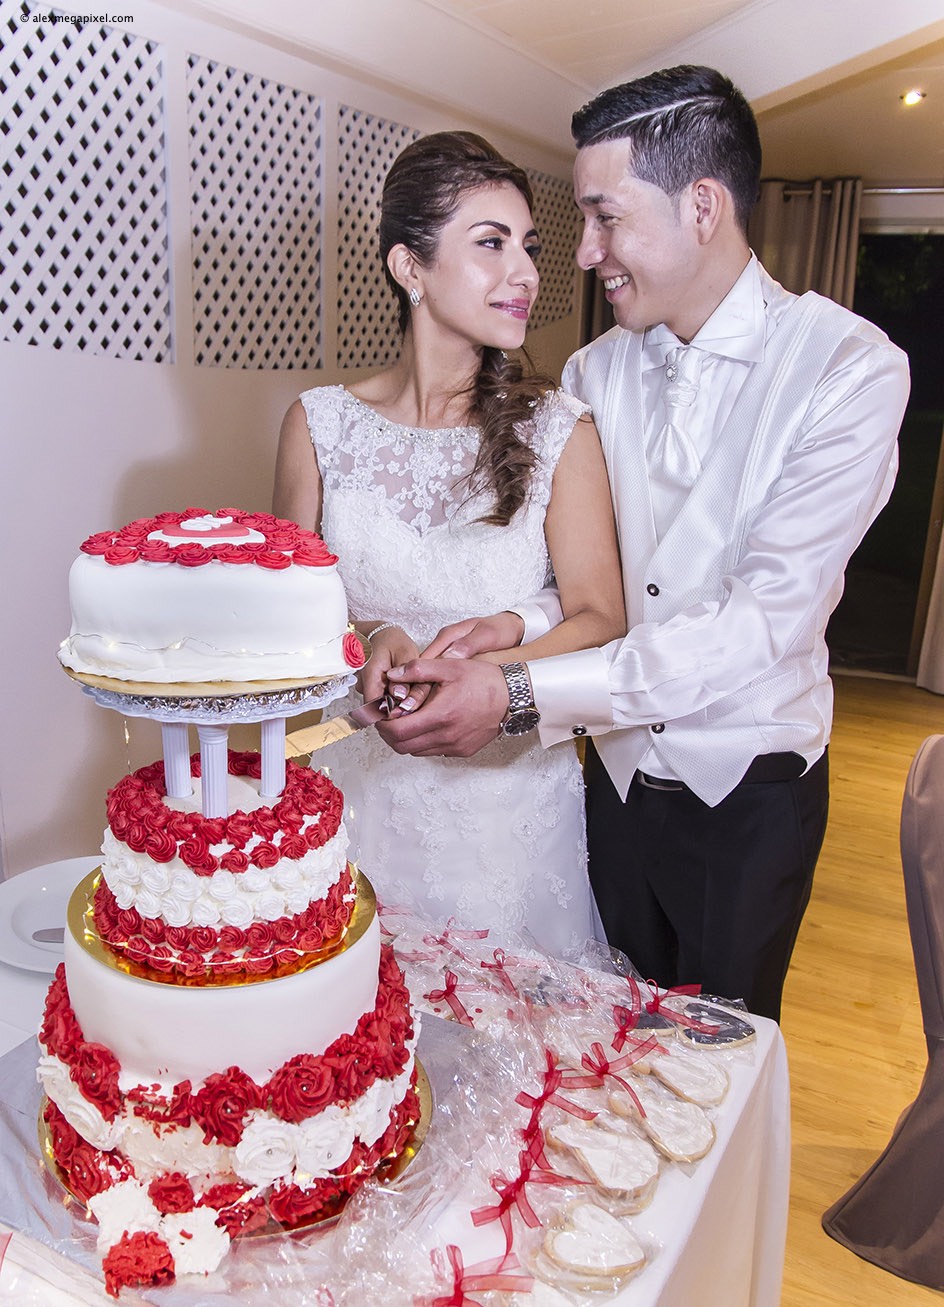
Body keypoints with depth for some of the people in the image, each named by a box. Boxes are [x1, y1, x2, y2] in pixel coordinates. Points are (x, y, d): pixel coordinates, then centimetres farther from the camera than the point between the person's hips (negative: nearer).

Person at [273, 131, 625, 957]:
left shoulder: (560, 431, -5)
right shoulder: (321, 425, -3)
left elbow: (600, 616, -8)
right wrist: (369, 641, -18)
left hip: (515, 794, 0)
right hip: (365, 791, 1)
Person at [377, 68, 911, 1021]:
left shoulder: (849, 369, -16)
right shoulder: (594, 374, 0)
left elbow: (766, 613, -25)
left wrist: (519, 696, -30)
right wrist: (522, 620, -20)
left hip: (748, 788, -3)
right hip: (620, 770, 4)